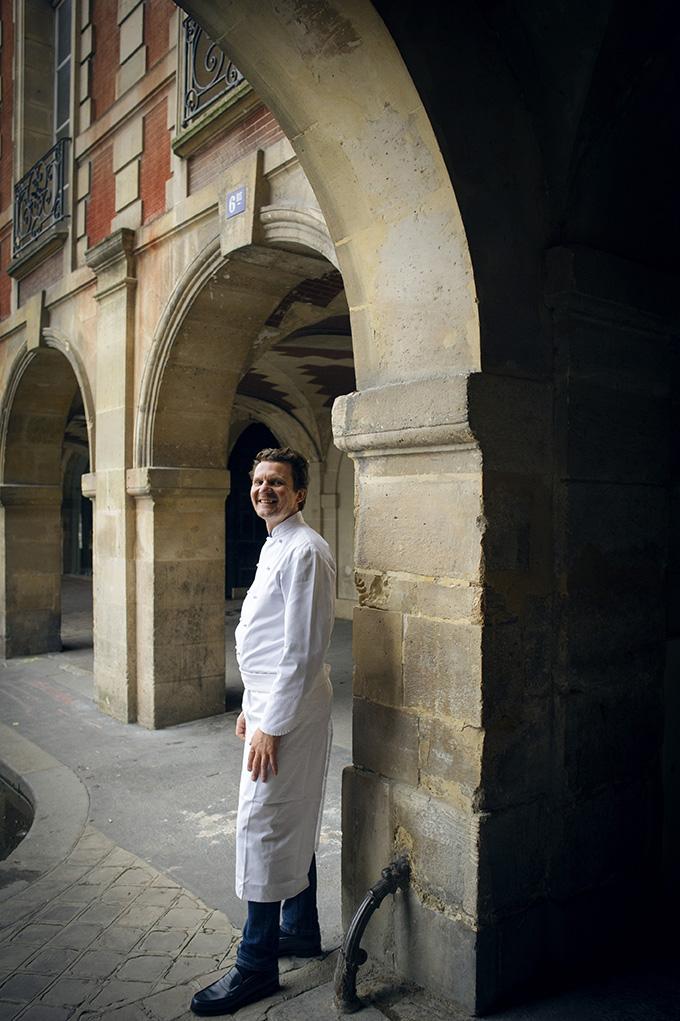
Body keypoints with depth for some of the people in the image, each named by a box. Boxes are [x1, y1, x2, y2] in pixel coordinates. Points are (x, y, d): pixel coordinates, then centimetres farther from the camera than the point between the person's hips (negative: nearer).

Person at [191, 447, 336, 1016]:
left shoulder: (305, 551, -19)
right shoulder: (274, 547, 13)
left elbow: (304, 650, -23)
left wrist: (271, 725, -22)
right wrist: (252, 707, 20)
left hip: (288, 711, -10)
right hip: (272, 703, 10)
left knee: (264, 827, -1)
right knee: (294, 824, 20)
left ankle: (257, 965, 14)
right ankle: (300, 930, 36)